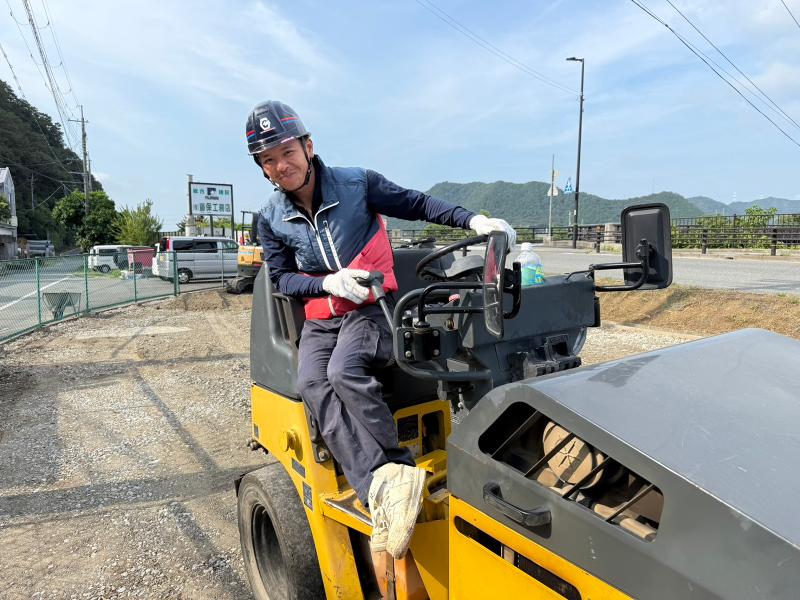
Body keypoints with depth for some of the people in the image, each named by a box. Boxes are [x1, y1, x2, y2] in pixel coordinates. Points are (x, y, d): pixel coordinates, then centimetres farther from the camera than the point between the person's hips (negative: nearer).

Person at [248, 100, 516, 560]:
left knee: (345, 370, -34)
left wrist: (472, 219, -7)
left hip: (370, 307, -3)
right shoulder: (271, 218, 5)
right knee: (313, 385, -28)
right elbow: (282, 278, 6)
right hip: (319, 320, 3)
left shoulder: (356, 183, -3)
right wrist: (329, 282, -13)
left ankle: (386, 487, -25)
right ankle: (382, 483, -37)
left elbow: (415, 204, 4)